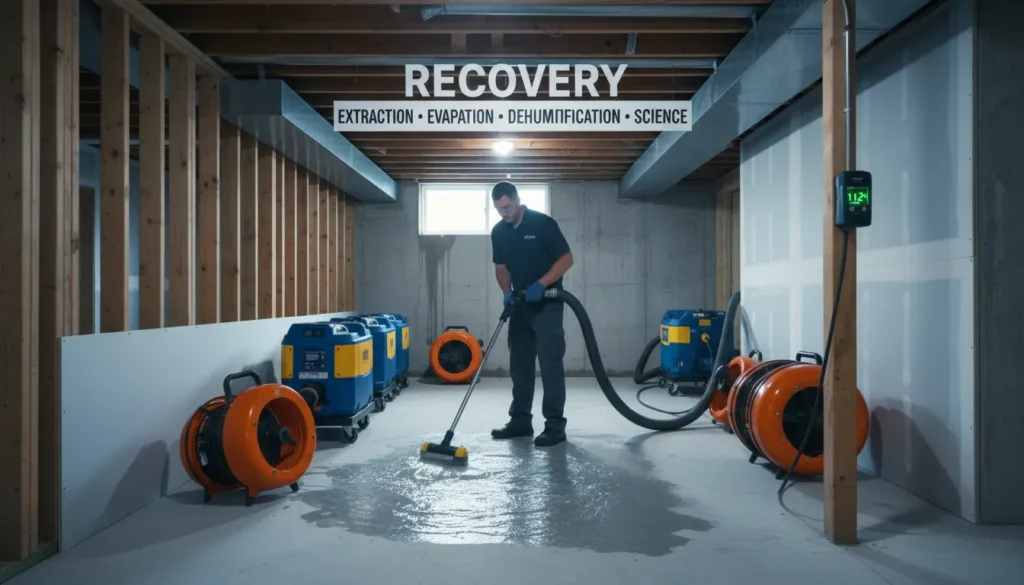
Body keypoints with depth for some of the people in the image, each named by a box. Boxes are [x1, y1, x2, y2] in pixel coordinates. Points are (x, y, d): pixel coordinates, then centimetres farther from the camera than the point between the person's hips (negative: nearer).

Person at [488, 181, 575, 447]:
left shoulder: (543, 223, -13)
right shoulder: (498, 232, 5)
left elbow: (566, 259, -13)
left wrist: (540, 284, -21)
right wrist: (506, 291, -6)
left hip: (547, 304, -6)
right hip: (520, 305, 7)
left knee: (550, 364, -7)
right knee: (519, 364, 9)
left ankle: (555, 425, -2)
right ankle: (520, 420, 18)